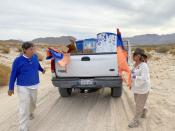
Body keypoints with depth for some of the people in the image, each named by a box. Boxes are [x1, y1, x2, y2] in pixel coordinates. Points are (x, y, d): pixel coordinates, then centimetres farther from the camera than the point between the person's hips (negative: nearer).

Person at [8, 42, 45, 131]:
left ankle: (31, 112, 55)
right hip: (23, 87, -5)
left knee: (33, 103, 23)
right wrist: (11, 88, -8)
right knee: (24, 108, -7)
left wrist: (42, 69, 7)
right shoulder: (18, 60, -15)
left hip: (34, 86, 5)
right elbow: (13, 74, -8)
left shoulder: (35, 57, -3)